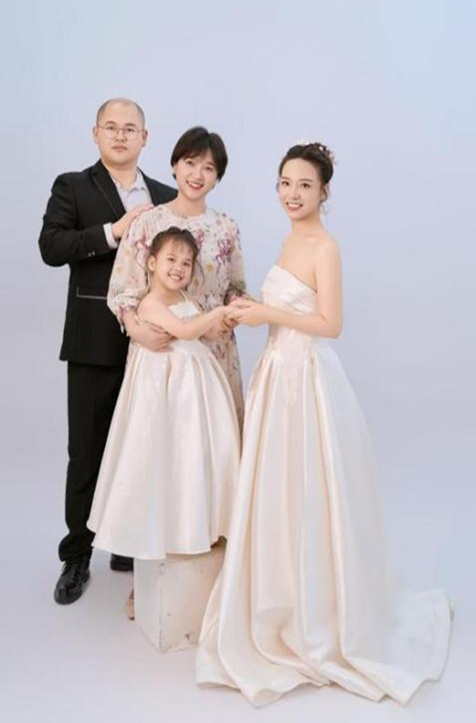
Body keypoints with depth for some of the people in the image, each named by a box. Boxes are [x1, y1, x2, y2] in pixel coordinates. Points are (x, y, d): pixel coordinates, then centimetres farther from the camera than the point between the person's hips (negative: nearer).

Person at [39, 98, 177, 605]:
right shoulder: (72, 188, 4)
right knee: (87, 453, 5)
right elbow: (51, 247, -11)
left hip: (152, 340, 3)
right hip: (95, 344, -3)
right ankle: (76, 556, 20)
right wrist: (114, 231, -18)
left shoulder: (166, 197, 13)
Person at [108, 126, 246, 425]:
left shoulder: (226, 227, 5)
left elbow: (236, 288, 12)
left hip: (215, 347, 2)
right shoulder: (148, 223, -2)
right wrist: (138, 330, -19)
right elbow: (124, 290, -4)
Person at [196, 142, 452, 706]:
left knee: (308, 502, 2)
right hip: (278, 374, 9)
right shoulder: (290, 241, 13)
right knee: (276, 501, 16)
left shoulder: (325, 246, -12)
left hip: (307, 379, -9)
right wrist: (254, 310, 4)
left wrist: (266, 314, -15)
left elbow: (330, 323, -18)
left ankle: (324, 622, 22)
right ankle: (284, 613, 34)